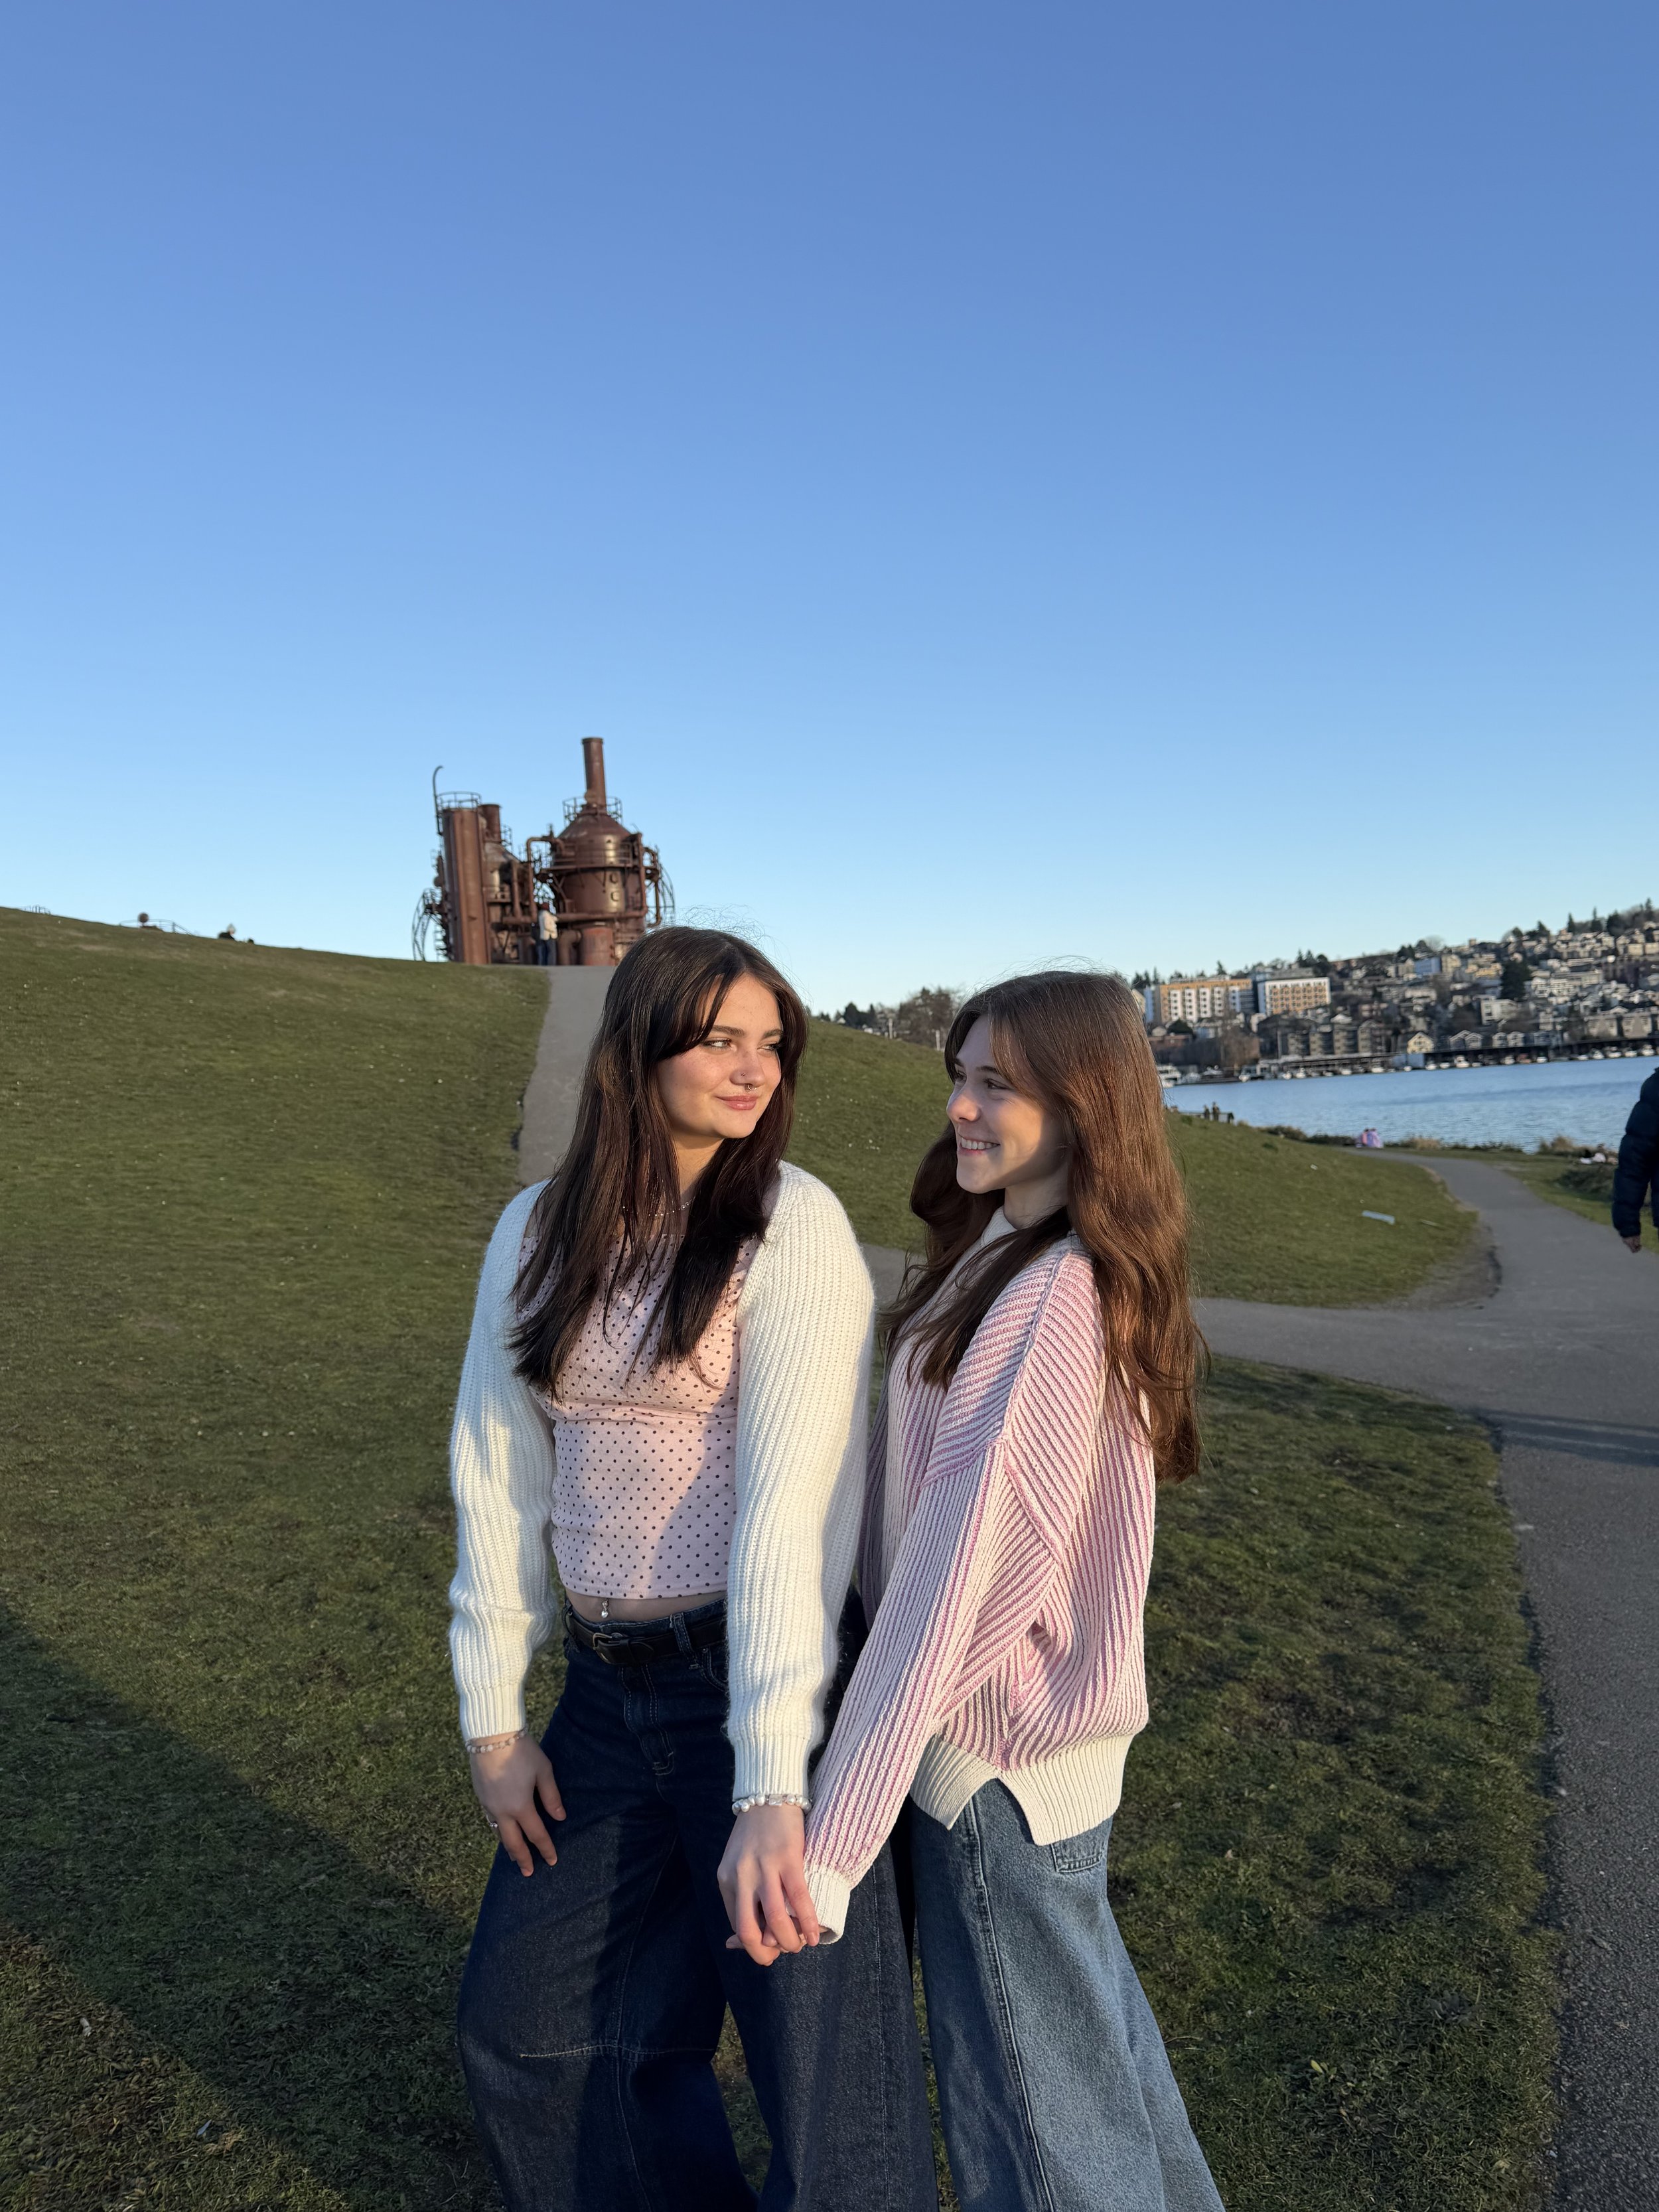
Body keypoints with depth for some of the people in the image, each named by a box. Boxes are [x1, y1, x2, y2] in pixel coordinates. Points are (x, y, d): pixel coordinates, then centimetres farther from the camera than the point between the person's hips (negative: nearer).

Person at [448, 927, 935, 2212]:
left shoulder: (793, 1226, -15)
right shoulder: (537, 1234, 1)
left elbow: (795, 1500, -21)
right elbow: (497, 1471, 5)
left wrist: (770, 1784, -26)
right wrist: (493, 1716, 5)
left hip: (767, 1674, -6)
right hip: (609, 1687, 6)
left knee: (824, 2060, 6)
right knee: (528, 2021, 22)